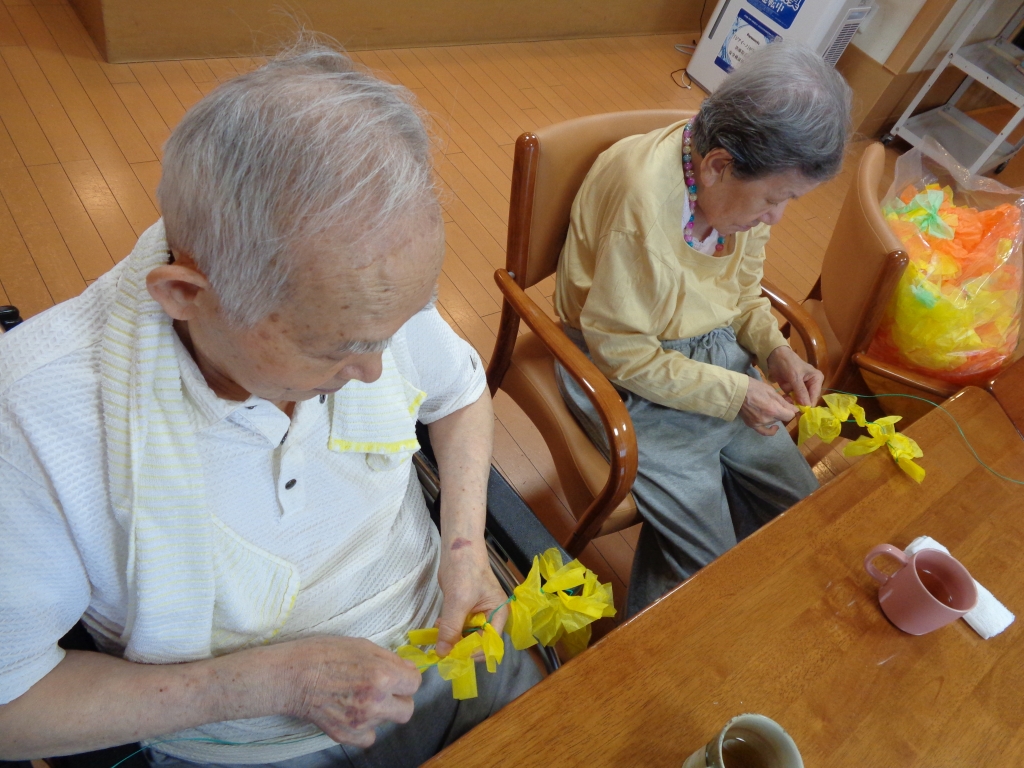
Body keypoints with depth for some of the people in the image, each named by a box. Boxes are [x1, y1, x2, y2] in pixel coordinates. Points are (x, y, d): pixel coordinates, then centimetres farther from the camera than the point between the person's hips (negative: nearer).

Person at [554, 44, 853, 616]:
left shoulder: (749, 181, -4)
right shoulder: (642, 198, -29)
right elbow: (619, 350, -22)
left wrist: (775, 349, -5)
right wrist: (732, 394, -19)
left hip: (719, 355, 8)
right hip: (632, 381, -8)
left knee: (801, 507, 10)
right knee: (706, 563, -8)